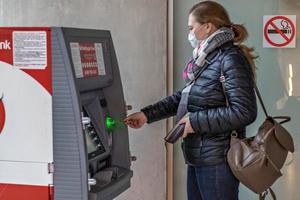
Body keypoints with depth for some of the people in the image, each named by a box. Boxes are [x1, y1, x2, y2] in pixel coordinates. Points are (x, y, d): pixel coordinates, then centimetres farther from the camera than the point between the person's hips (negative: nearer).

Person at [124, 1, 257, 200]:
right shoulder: (206, 60, 11)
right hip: (198, 156, 9)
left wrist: (196, 121, -17)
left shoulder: (231, 59, -15)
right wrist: (146, 115, 16)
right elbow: (184, 97, 21)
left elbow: (244, 112, -21)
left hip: (218, 160, -9)